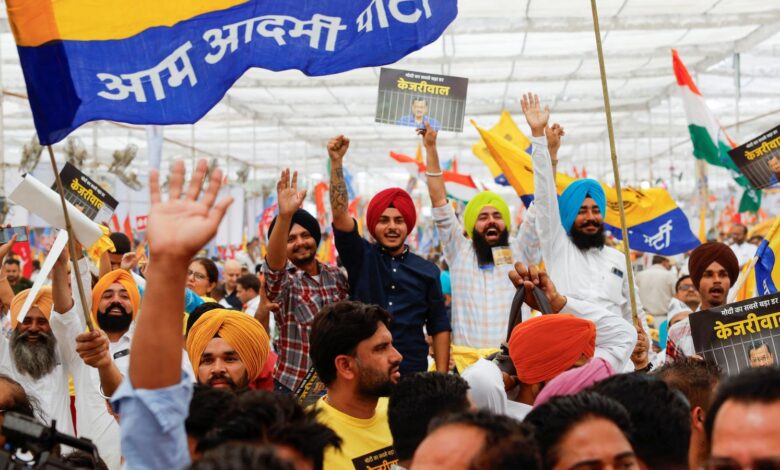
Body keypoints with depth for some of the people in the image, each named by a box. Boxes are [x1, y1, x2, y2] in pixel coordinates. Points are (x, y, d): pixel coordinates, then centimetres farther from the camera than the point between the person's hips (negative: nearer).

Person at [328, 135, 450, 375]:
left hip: (413, 373, 1)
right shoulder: (361, 258, 6)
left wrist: (441, 377, 0)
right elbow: (339, 214, -6)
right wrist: (336, 162, -14)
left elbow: (440, 328, 9)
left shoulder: (427, 271, 8)